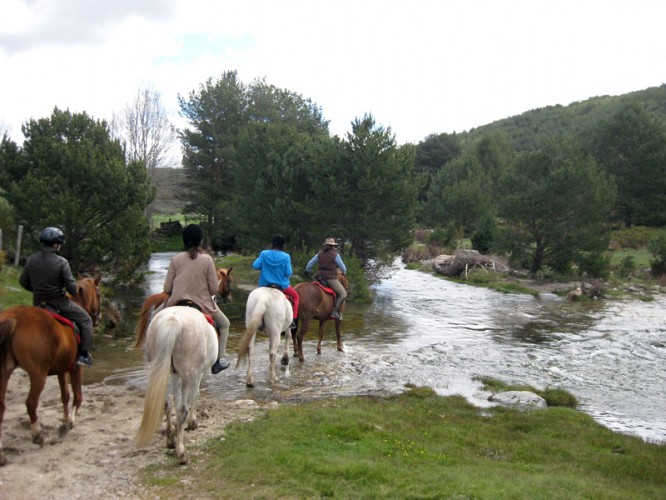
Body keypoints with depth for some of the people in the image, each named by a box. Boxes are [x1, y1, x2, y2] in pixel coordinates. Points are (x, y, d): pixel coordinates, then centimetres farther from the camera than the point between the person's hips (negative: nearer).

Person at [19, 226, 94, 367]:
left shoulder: (31, 260, -2)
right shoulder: (61, 262, -18)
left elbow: (23, 281, 7)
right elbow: (71, 287, -17)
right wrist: (75, 291, 6)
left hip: (38, 303, 6)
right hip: (59, 302, -5)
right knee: (85, 320, 8)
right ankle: (84, 355, 2)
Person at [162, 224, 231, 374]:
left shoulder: (176, 258, -5)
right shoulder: (207, 259, -10)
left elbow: (167, 288, -3)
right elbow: (214, 289, -8)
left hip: (177, 303, 2)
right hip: (202, 304, -1)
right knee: (224, 324, 23)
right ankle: (219, 359, 17)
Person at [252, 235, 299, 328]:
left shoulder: (264, 254, -8)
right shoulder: (286, 257, -13)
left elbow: (255, 266, -9)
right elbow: (288, 273, -13)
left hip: (265, 285, 2)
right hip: (282, 285, -2)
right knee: (296, 296, 23)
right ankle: (293, 319, 10)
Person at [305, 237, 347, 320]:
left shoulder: (320, 254, 12)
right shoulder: (335, 254, -2)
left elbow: (310, 263, 20)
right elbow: (342, 267, 8)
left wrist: (307, 271, 38)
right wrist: (344, 272, 30)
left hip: (319, 276, 6)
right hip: (331, 278, -6)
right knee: (343, 294, -2)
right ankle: (335, 311, -15)